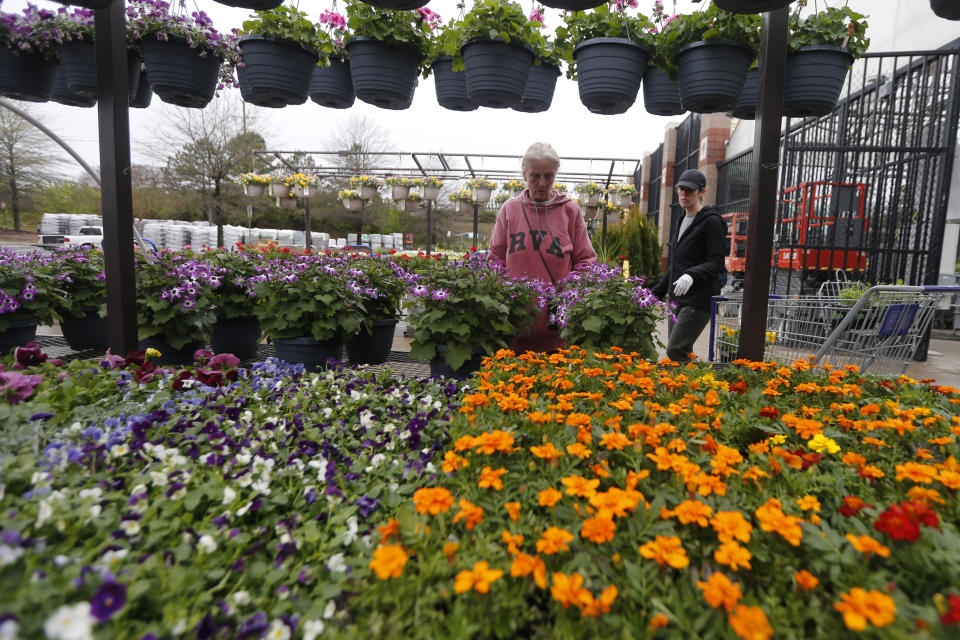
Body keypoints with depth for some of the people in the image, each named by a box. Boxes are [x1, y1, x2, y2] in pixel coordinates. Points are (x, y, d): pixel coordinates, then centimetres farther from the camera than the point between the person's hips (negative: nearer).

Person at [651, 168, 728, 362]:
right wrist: (656, 293, 22)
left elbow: (717, 263, -13)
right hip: (677, 298, 8)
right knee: (683, 354, 7)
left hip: (700, 299, -8)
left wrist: (692, 275, -31)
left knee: (675, 351, -16)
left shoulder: (711, 221, -7)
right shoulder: (678, 222, 18)